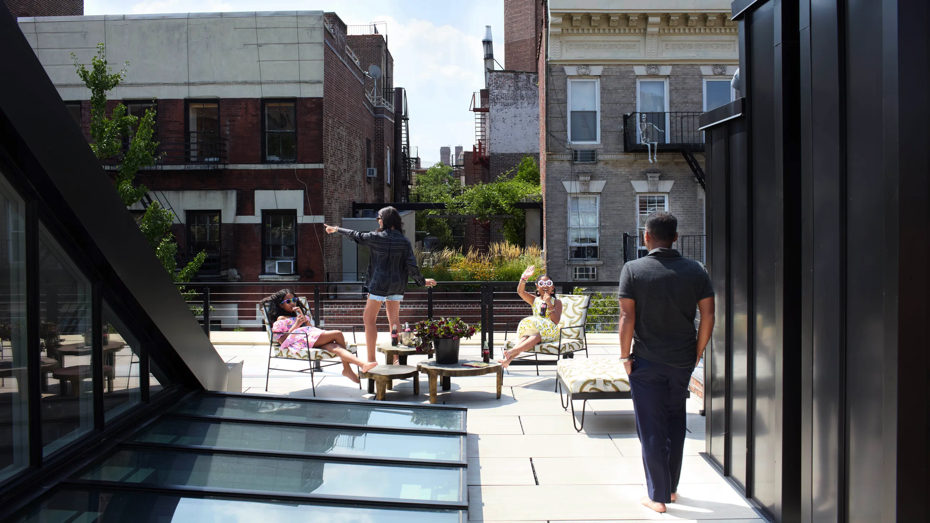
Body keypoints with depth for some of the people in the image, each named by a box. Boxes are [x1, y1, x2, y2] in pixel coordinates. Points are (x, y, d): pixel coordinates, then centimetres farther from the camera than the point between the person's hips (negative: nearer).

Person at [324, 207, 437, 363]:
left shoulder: (376, 238, -8)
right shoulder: (404, 241, -2)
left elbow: (356, 235, 8)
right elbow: (411, 266, -5)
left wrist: (337, 229, 25)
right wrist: (422, 281, 11)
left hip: (379, 284, -4)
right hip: (397, 285, 4)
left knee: (369, 319, 5)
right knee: (394, 319, 14)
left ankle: (371, 360, 3)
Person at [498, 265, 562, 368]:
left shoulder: (556, 302, 9)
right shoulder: (534, 300, 17)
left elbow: (556, 321, -5)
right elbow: (520, 292, 0)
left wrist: (549, 304, -13)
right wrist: (524, 278, -16)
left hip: (549, 333, -3)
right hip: (534, 330, 3)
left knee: (536, 336, -37)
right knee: (525, 336, -33)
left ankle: (511, 352, -56)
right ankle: (509, 358, -55)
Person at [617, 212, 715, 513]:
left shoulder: (633, 269, -9)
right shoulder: (695, 271, -1)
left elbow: (627, 317, -12)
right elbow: (708, 316, -1)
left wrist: (625, 356, -3)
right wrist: (697, 353, 9)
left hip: (647, 361, -3)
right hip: (683, 361, 3)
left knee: (651, 428, 6)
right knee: (676, 422, 20)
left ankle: (658, 496, 14)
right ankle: (671, 487, 30)